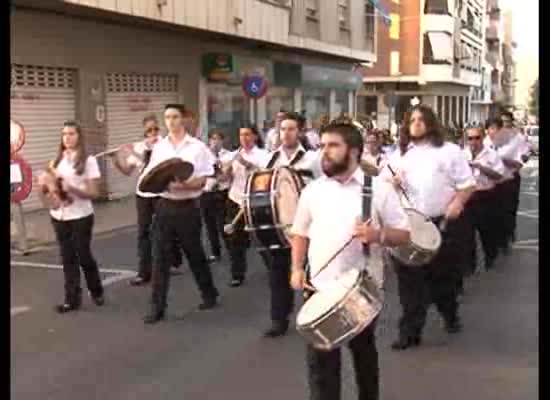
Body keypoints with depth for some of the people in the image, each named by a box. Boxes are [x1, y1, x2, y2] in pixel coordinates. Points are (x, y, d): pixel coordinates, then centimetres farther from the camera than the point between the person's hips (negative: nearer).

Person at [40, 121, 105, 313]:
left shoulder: (88, 161, -6)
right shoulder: (57, 161, 9)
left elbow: (94, 193, -10)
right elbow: (49, 185, 15)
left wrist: (71, 189, -23)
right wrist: (49, 191, -7)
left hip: (81, 216, -4)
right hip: (58, 216, 5)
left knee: (83, 255, 3)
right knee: (68, 257, 7)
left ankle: (97, 291, 27)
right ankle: (72, 299, 14)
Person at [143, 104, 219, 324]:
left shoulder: (197, 147, -4)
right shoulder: (159, 147, 6)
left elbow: (203, 181, -7)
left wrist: (184, 185, -24)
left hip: (188, 206, -2)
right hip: (165, 205, 2)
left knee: (194, 253, 11)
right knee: (161, 256, 0)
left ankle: (209, 294, 32)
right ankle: (157, 306, 5)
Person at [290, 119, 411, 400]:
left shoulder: (379, 189, -6)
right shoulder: (312, 190, 4)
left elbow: (403, 235, -4)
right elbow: (300, 233, 14)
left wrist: (378, 235, -24)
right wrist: (297, 269, 1)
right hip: (320, 288, 2)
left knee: (364, 354, 18)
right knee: (320, 361, 3)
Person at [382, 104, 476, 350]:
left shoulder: (449, 151, 2)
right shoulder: (399, 155, 11)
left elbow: (467, 184, -1)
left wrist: (457, 203, -18)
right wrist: (391, 182, -9)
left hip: (443, 223, -2)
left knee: (444, 275, 13)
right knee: (410, 280, 0)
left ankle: (451, 315, 39)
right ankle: (410, 331, 7)